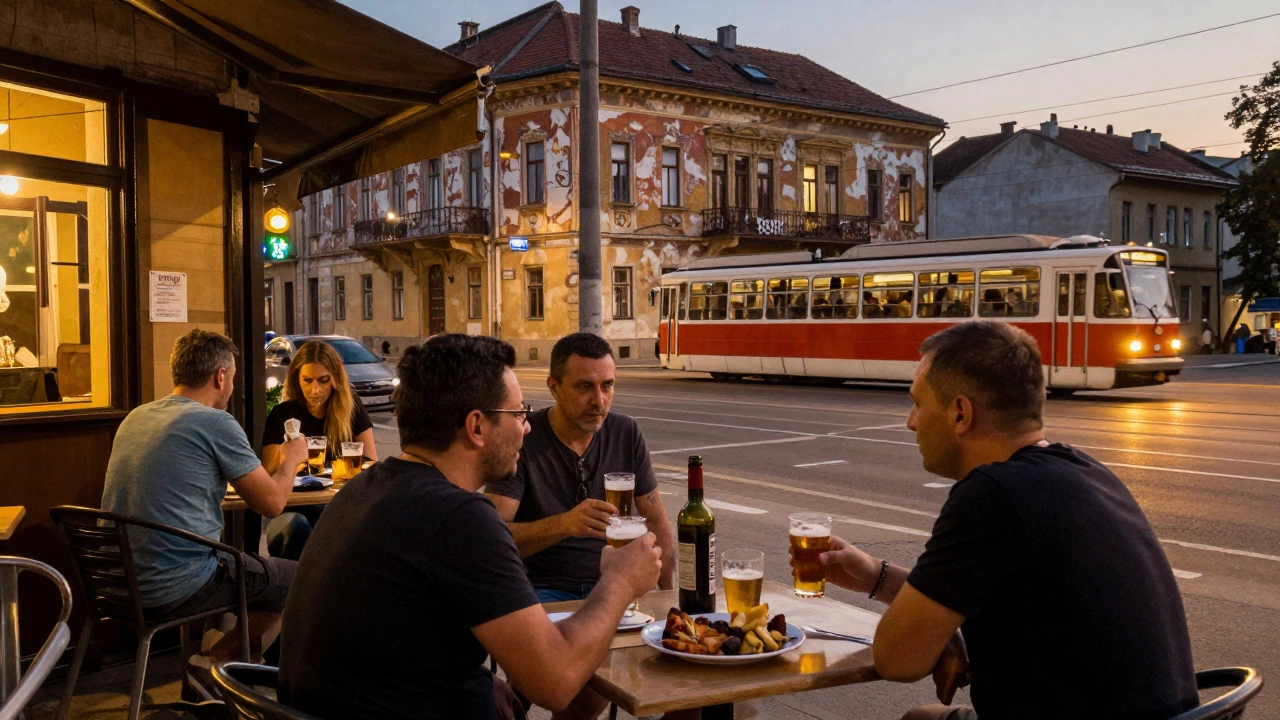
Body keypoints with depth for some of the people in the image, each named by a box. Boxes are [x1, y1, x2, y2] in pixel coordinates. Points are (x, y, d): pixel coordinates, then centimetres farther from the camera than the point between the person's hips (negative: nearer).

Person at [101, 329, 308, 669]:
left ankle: (200, 668, 22)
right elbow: (272, 503, -7)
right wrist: (290, 459, 13)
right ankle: (217, 661, 8)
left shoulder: (135, 417, 11)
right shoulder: (216, 423, -12)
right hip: (176, 591, -8)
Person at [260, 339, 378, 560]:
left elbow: (371, 464, 8)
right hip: (293, 507, -1)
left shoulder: (351, 407, 6)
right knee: (296, 528, -37)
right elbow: (267, 476, -2)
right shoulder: (282, 415, 2)